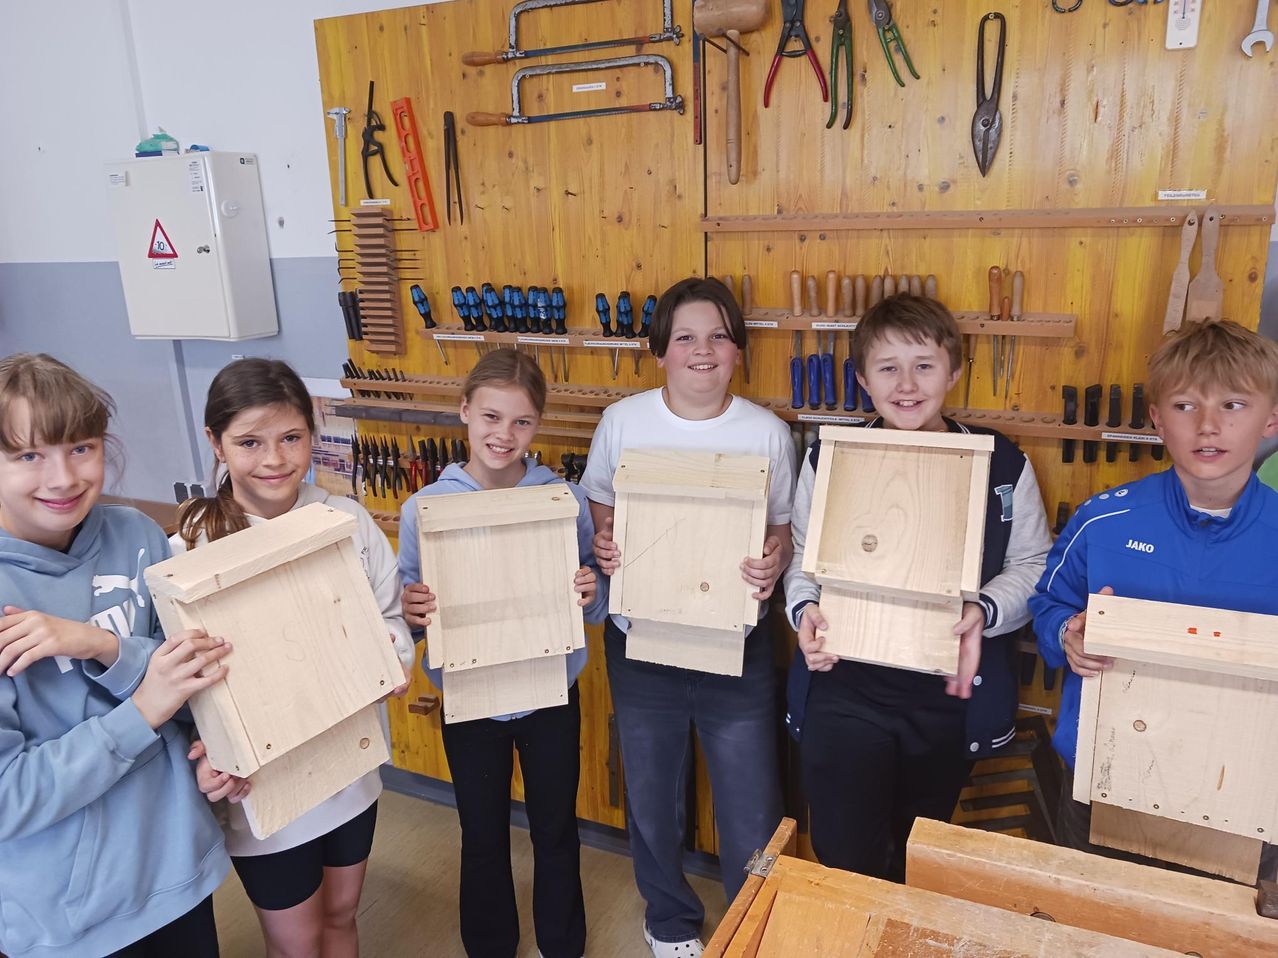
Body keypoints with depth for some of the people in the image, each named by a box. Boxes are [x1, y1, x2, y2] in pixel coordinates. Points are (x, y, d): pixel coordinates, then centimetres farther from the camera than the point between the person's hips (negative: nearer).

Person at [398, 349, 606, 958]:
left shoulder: (567, 499, -11)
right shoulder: (424, 508, -12)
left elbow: (595, 605, -3)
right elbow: (410, 608, -5)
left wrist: (590, 596, -25)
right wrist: (411, 612, -26)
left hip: (552, 699, 0)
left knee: (556, 835, 19)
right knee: (483, 840, 20)